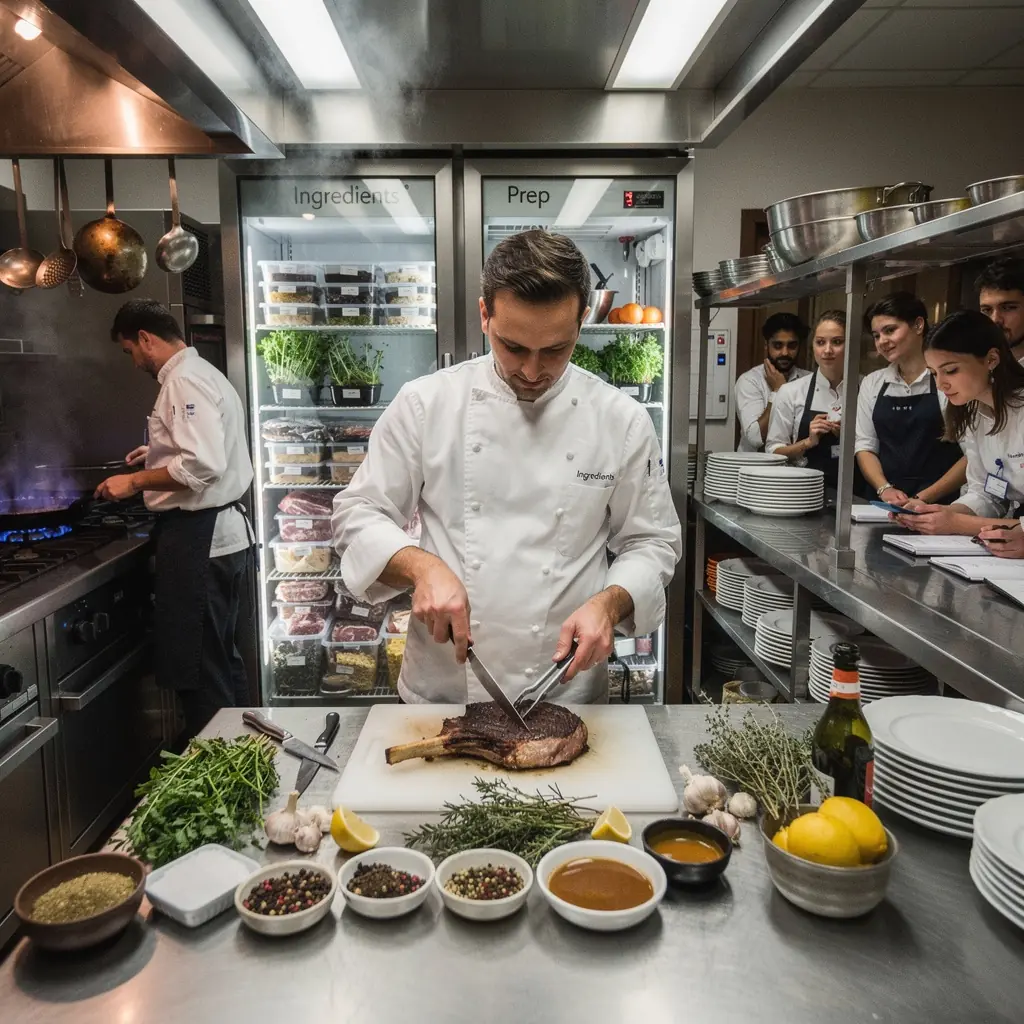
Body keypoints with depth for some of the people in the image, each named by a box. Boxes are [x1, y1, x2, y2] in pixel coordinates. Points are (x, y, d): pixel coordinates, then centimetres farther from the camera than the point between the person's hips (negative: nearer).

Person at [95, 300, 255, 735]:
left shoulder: (185, 379, -16)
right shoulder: (201, 372, 16)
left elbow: (203, 465, -27)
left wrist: (135, 481, -17)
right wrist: (161, 453, 26)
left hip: (199, 538, -11)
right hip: (218, 532, 11)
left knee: (199, 669, -1)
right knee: (218, 658, 20)